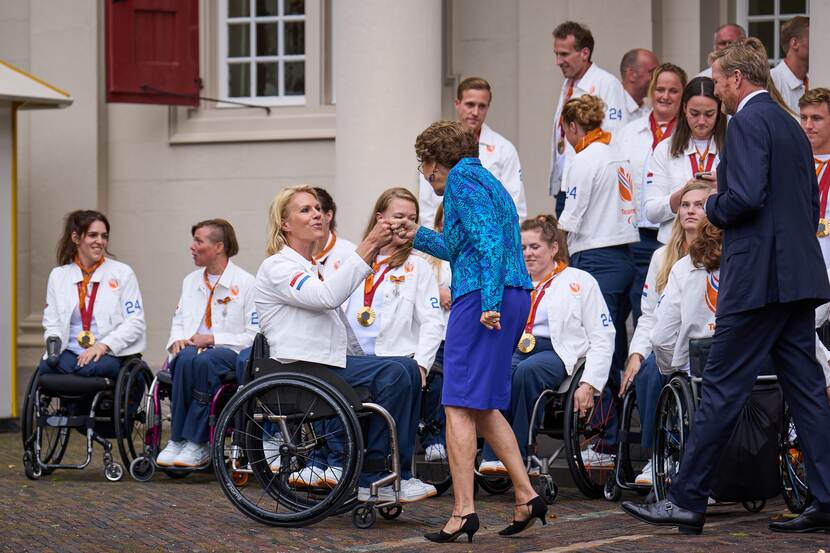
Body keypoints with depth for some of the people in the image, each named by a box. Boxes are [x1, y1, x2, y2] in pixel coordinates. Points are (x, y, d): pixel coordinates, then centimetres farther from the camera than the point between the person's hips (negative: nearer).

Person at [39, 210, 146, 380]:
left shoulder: (122, 273, 8)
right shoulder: (58, 275, 17)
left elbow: (135, 322, 1)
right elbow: (51, 323, 16)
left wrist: (103, 346, -15)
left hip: (110, 355, -1)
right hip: (71, 352, 1)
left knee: (96, 367, -38)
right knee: (47, 366, -34)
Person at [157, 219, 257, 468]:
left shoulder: (245, 283, 0)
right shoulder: (191, 281, 22)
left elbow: (254, 335, -6)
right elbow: (178, 321, 28)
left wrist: (213, 339, -13)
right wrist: (177, 340, 3)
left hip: (229, 352, -4)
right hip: (191, 346, 4)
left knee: (204, 361, -39)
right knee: (186, 359, -34)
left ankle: (196, 444, -35)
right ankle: (178, 440, -34)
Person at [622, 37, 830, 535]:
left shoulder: (748, 121, -10)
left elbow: (746, 195, -21)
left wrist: (713, 207, -2)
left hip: (758, 275, -9)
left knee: (723, 389, -4)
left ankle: (687, 501, 0)